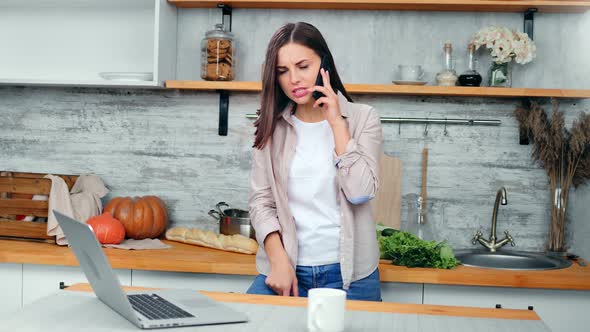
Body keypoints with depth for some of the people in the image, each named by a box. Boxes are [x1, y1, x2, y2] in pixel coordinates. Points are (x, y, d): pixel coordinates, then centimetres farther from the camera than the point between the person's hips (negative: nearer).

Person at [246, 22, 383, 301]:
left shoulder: (363, 119, -1)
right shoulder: (272, 126, 4)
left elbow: (360, 192, -12)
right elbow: (261, 200, 1)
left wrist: (336, 122, -13)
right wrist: (278, 260, -13)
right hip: (284, 270, 2)